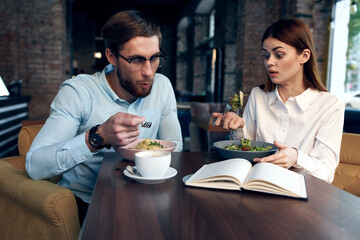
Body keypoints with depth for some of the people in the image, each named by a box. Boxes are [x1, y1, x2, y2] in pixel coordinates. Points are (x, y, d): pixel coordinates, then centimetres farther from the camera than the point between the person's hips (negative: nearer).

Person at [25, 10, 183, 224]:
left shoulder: (162, 86, -4)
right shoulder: (77, 92, -17)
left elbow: (175, 145, 4)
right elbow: (34, 166, -23)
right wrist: (98, 137, -36)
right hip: (83, 201, -4)